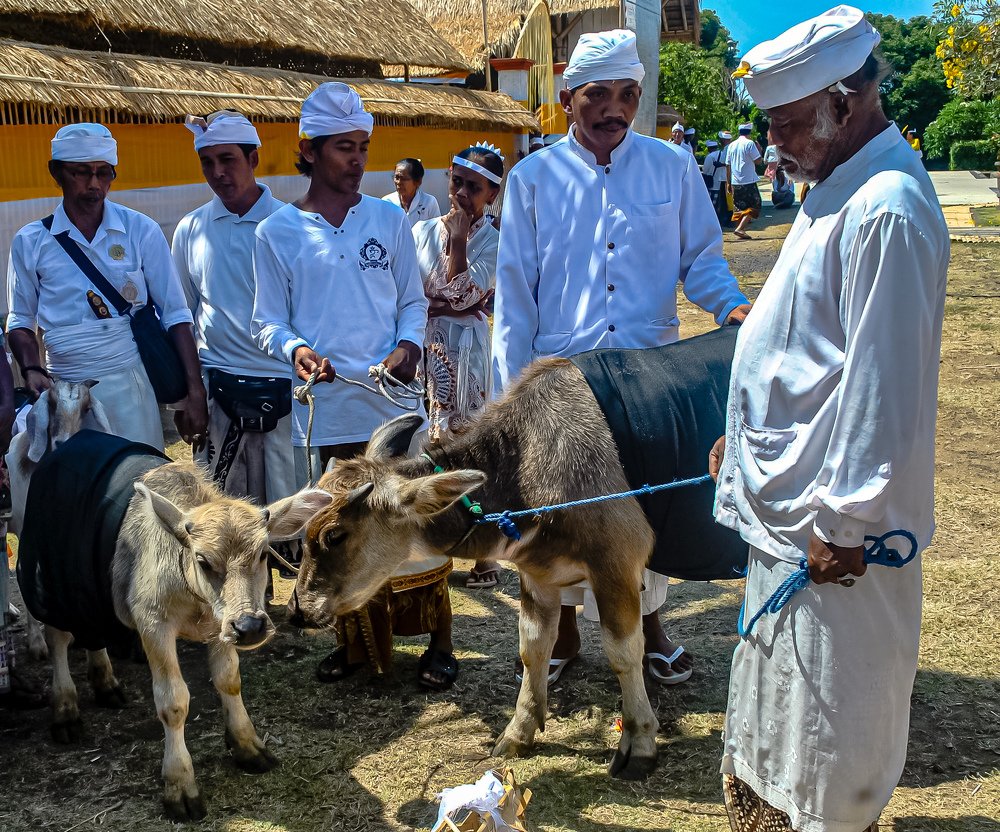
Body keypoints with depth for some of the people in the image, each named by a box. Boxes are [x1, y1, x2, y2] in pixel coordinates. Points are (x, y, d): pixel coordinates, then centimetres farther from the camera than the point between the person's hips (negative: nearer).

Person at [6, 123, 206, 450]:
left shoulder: (141, 230, 1)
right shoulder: (30, 242, 4)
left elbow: (175, 315, 1)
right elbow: (21, 321, 13)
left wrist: (195, 391, -4)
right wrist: (32, 371, -6)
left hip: (131, 385, -1)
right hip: (64, 390, 1)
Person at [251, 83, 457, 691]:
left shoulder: (390, 220, 6)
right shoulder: (278, 232, 4)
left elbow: (414, 300, 11)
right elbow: (268, 321, 6)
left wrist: (409, 344, -10)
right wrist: (295, 349, -16)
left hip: (395, 398, 0)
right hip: (326, 407, 0)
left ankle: (439, 641, 14)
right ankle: (357, 641, 27)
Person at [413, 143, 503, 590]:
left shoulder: (492, 240, -4)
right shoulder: (423, 230, 8)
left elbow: (462, 294, -16)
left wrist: (459, 238, -16)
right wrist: (444, 306, -8)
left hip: (466, 351, -4)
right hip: (426, 347, 4)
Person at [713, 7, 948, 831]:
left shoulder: (887, 211, -21)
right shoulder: (834, 191, 11)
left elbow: (883, 381, -23)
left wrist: (845, 522, -20)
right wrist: (745, 439, 21)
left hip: (832, 523, -10)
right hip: (788, 500, 10)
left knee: (829, 710, 5)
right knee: (777, 687, 22)